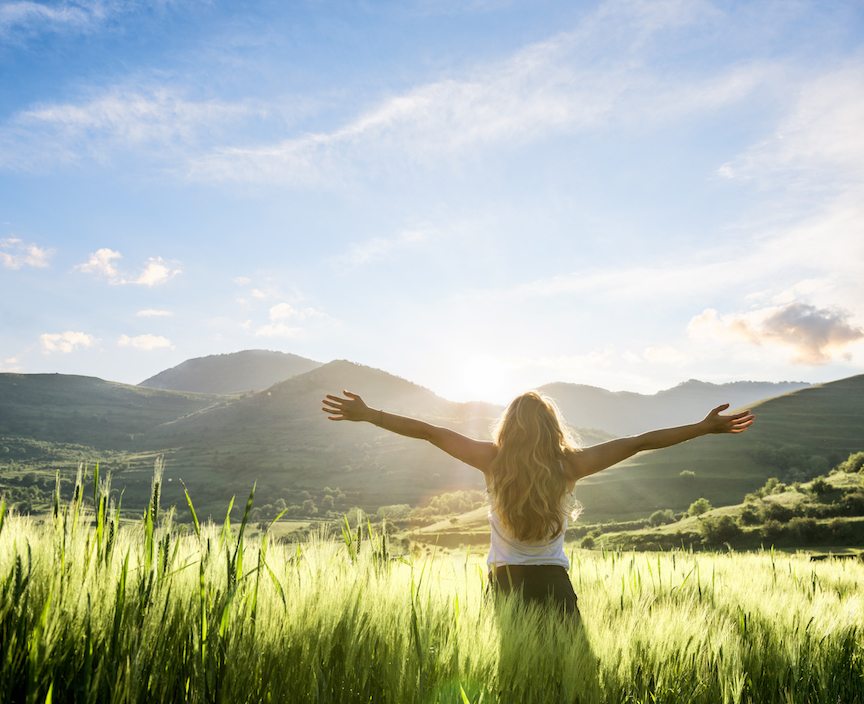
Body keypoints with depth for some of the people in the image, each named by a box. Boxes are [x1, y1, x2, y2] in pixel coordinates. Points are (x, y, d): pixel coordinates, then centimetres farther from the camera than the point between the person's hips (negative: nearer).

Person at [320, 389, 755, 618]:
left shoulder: (493, 460, -7)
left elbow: (428, 432, -3)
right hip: (553, 583, 0)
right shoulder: (569, 465, -7)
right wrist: (707, 427, 3)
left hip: (505, 582, 1)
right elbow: (639, 443, -3)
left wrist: (364, 415, 4)